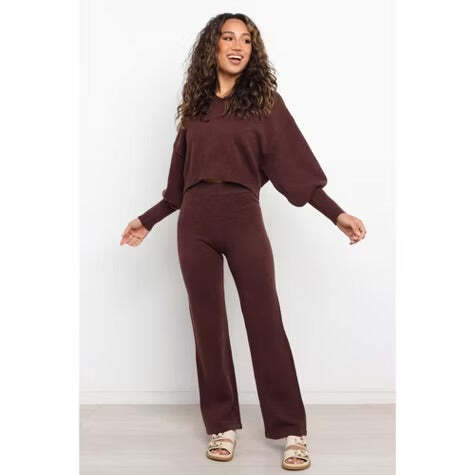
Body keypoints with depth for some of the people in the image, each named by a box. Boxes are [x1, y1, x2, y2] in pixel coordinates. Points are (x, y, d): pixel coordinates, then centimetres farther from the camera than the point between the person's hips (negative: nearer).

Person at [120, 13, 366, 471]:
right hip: (195, 225, 3)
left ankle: (291, 431, 8)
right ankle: (222, 425, 19)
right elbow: (180, 180, 16)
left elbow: (293, 165, 0)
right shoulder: (195, 105, 12)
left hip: (244, 221, -3)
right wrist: (147, 219, 17)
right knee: (208, 325, 6)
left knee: (266, 322, -2)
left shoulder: (265, 100, 4)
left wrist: (337, 214, -8)